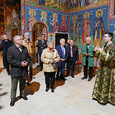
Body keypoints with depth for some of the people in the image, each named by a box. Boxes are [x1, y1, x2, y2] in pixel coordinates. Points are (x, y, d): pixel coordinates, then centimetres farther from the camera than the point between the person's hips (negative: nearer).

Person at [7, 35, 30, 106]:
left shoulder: (25, 48, 6)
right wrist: (20, 64, -21)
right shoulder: (11, 49, -10)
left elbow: (28, 57, 11)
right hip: (15, 71, -4)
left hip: (24, 70, 5)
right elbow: (10, 60, -15)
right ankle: (13, 99, 25)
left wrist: (27, 62, -11)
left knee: (23, 84, 21)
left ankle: (22, 94, 42)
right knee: (14, 86, 8)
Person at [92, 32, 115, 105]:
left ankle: (103, 99, 21)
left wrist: (102, 52, -28)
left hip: (108, 69, -8)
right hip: (102, 68, 8)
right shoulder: (105, 46, 10)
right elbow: (98, 55, 15)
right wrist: (96, 51, -5)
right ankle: (98, 96, 32)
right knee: (100, 82, 16)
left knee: (105, 84, 4)